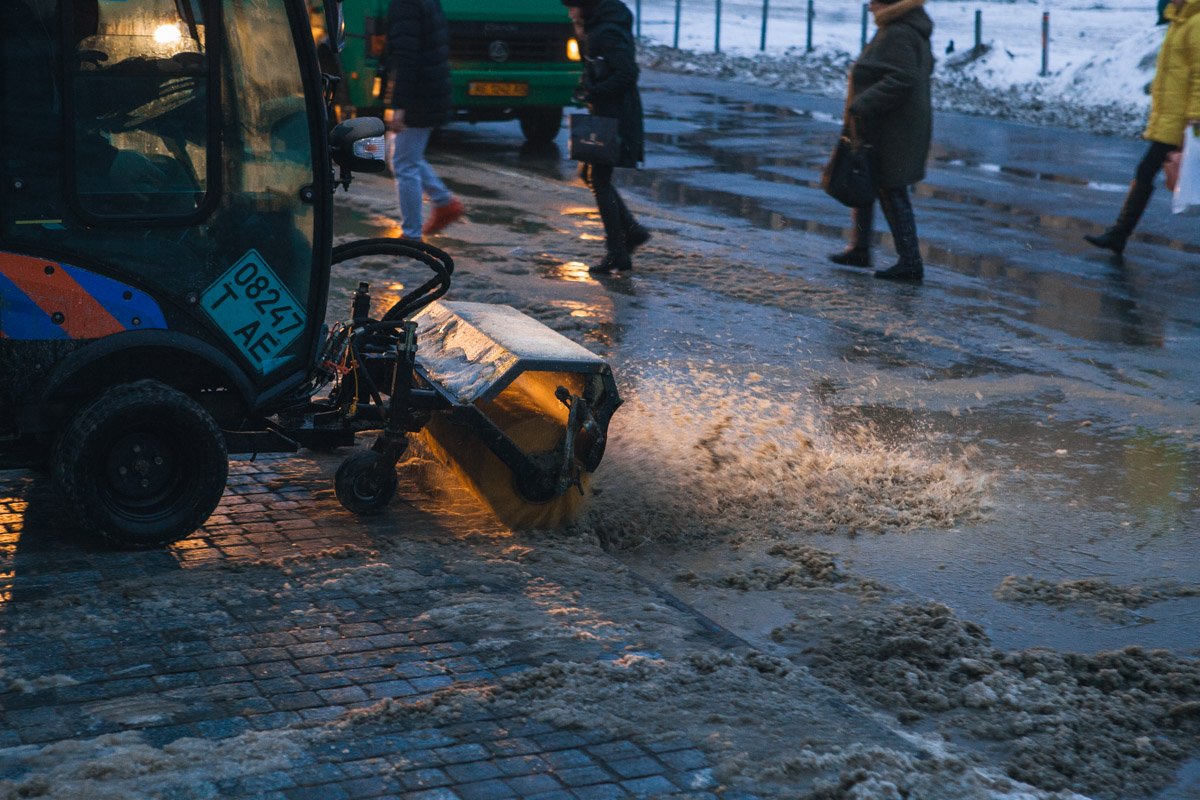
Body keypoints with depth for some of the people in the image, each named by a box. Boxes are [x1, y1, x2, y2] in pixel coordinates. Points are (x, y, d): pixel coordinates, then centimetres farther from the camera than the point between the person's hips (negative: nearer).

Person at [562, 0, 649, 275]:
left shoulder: (607, 32, -18)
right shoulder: (597, 29, 13)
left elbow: (627, 74, -25)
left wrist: (592, 93, -20)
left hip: (613, 119, -10)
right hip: (603, 115, 10)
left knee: (599, 181, -5)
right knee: (592, 176, 16)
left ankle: (617, 255, 0)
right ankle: (632, 231, 20)